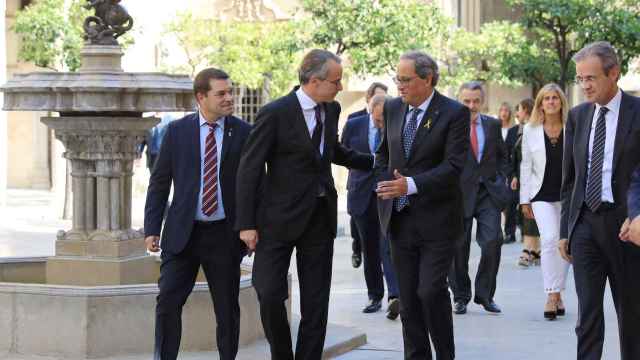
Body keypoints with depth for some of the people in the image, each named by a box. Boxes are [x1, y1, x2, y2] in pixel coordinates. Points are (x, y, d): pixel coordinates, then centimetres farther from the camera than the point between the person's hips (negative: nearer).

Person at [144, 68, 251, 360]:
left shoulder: (244, 133, 1)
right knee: (168, 301, -6)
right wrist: (152, 229, -2)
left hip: (225, 235, 0)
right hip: (183, 234, 0)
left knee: (227, 309, 7)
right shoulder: (177, 131, 2)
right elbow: (159, 182, 4)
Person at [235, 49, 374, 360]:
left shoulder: (332, 110, 7)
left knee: (316, 300, 5)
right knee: (270, 294, -8)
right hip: (281, 217, -5)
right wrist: (246, 224, -14)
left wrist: (374, 162, 22)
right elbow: (250, 169, -11)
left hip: (321, 217, 6)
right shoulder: (275, 113, -12)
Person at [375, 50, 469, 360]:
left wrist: (411, 184, -26)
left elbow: (453, 165, -17)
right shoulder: (393, 108, 9)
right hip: (399, 218, 5)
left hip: (436, 220, -5)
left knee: (431, 291, -10)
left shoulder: (454, 113, -9)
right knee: (408, 296, 8)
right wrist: (384, 185, 3)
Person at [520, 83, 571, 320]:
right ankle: (551, 295, -16)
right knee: (550, 239, -17)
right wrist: (525, 199, 5)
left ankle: (557, 294, 20)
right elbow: (526, 166, 7)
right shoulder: (530, 130, 5)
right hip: (542, 196, 0)